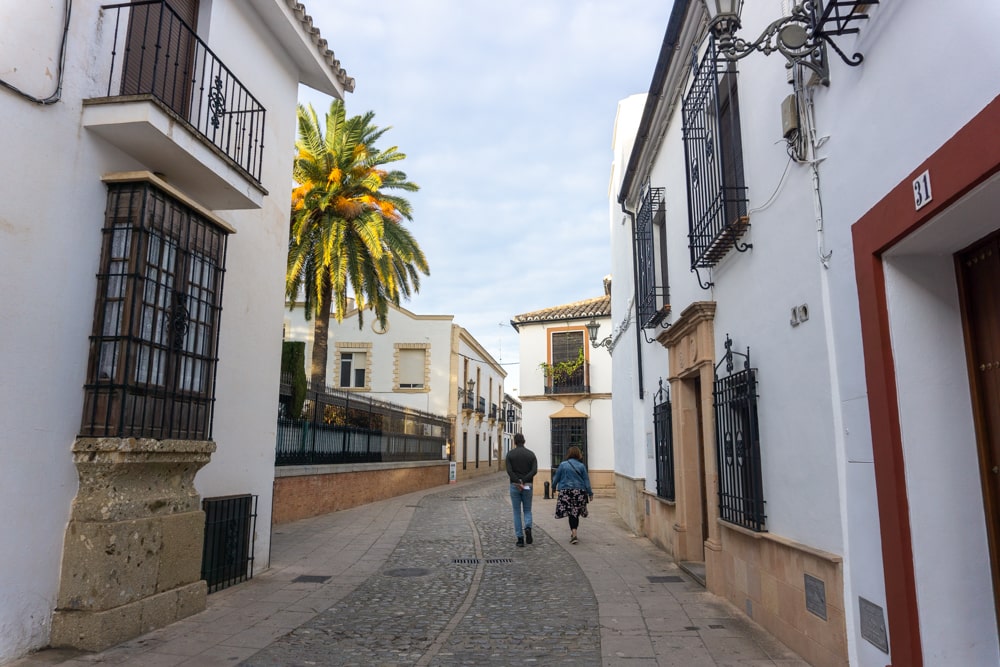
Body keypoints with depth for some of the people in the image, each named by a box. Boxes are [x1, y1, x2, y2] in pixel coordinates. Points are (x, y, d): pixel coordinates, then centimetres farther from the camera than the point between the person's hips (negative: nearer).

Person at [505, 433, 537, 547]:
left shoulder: (510, 454, -1)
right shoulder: (531, 454, 3)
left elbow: (509, 471, -13)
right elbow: (534, 470, -9)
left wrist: (518, 482, -16)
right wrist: (524, 480, -13)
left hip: (514, 486, -1)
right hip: (527, 486, 1)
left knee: (517, 512, 7)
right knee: (527, 510, 15)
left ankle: (520, 538, 5)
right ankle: (528, 527, -12)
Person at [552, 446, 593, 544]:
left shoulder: (562, 465, -1)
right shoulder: (581, 466, 1)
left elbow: (556, 478, 6)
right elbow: (586, 480, 3)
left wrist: (554, 487, 23)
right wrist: (590, 493, 9)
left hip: (566, 492, -1)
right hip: (580, 492, 1)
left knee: (571, 514, 1)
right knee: (576, 513, 10)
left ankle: (574, 533, -10)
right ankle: (573, 533, 14)